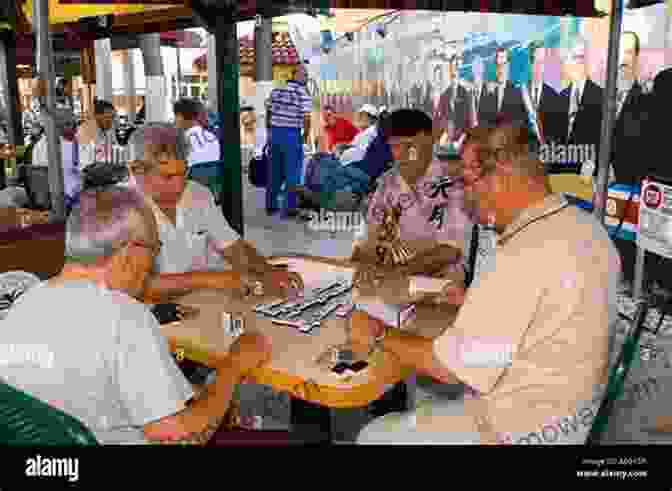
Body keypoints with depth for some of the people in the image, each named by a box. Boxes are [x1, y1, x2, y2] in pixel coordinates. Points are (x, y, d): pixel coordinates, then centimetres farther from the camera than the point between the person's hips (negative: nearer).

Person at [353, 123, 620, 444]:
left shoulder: (527, 256, -32)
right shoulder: (586, 226, -4)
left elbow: (450, 366, -26)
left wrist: (379, 336, -12)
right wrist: (479, 304, 9)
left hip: (524, 428, -9)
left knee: (374, 435, 5)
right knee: (420, 382, 25)